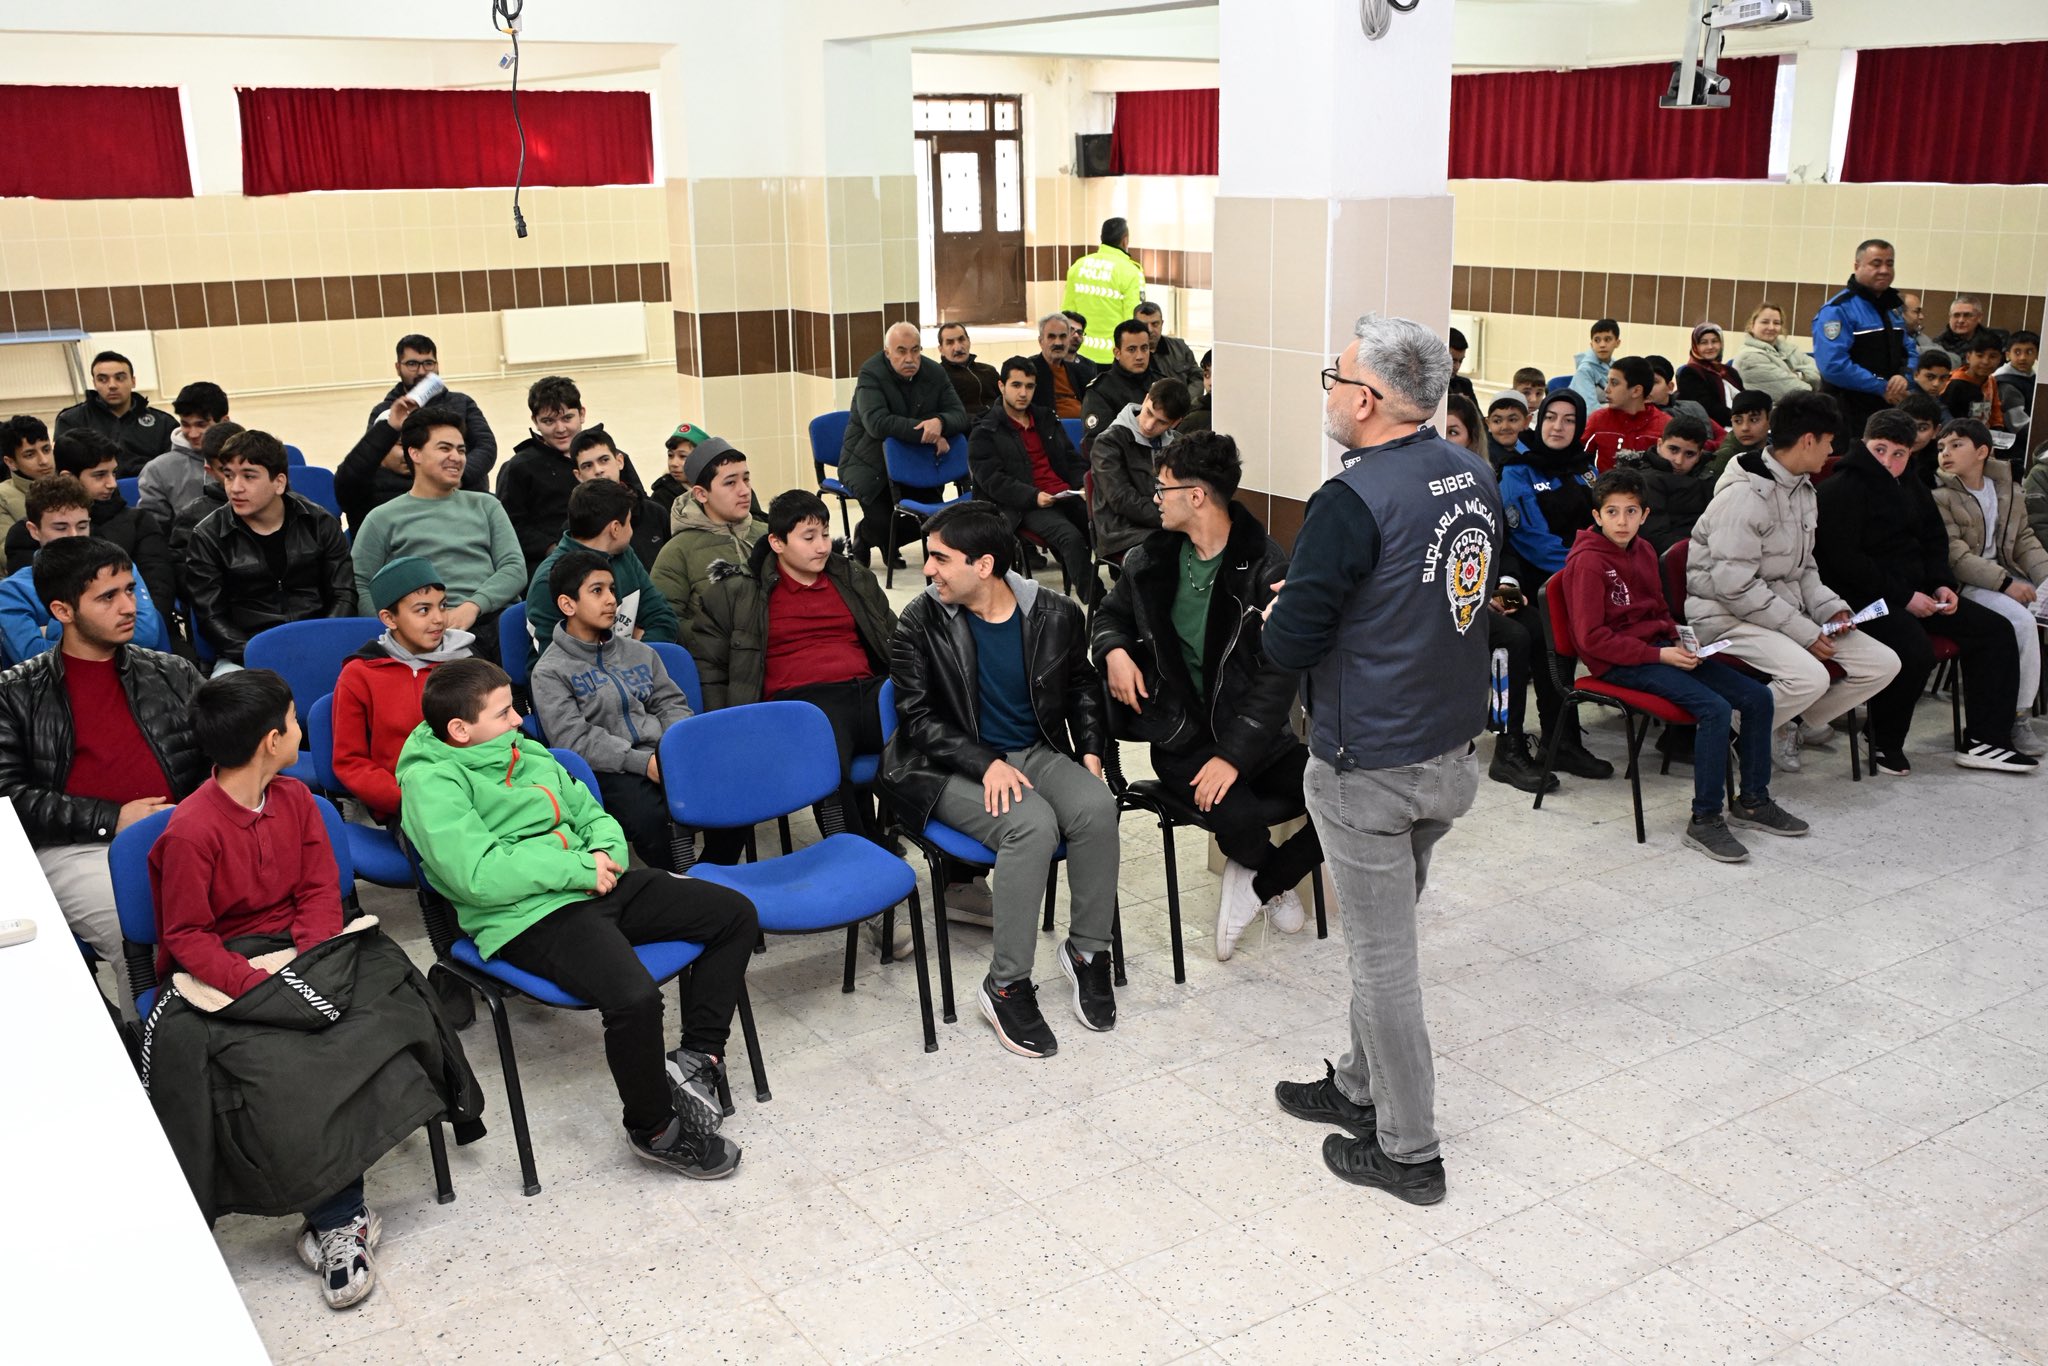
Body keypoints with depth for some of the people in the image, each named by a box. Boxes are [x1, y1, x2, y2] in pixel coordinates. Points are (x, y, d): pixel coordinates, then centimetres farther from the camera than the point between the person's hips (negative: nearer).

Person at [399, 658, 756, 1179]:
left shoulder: (527, 753, 17)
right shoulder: (431, 782, -9)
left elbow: (593, 815, 23)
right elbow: (479, 876, -21)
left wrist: (607, 853, -2)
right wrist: (579, 869, -16)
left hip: (595, 888, 9)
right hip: (530, 918, -9)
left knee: (735, 912, 4)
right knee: (634, 997, -33)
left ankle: (696, 1058, 9)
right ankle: (654, 1130, -8)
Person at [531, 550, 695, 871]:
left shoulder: (640, 652, 22)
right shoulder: (549, 672, 3)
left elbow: (671, 704, 19)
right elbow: (575, 740, -7)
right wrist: (642, 762, -17)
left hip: (663, 757, 5)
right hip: (610, 772, -5)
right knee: (651, 820, -35)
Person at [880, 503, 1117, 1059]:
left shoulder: (1057, 615, 0)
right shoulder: (920, 622, -7)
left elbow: (1083, 689, 18)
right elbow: (917, 715, -8)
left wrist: (1090, 751, 3)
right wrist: (987, 764, -20)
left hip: (1038, 754, 4)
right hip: (953, 770, -3)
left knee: (1096, 806, -28)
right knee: (1032, 822, -32)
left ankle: (1087, 950, -6)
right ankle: (1006, 986, -21)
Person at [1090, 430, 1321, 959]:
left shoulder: (1266, 567, -9)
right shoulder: (1153, 559, 4)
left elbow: (1279, 673, -13)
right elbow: (1110, 614, 23)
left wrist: (1234, 755, -22)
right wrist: (1114, 650, -2)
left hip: (1252, 731, 0)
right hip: (1182, 733, 0)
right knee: (1236, 817, -29)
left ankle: (1259, 883, 4)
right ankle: (1269, 870, 10)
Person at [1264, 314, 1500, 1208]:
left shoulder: (1352, 502, -23)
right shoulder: (1476, 478, 2)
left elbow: (1289, 646, -22)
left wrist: (1279, 613, -1)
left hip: (1371, 767, -8)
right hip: (1453, 749, 8)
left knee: (1381, 952, 5)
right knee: (1384, 933, 23)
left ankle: (1408, 1151, 18)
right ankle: (1361, 1087, 39)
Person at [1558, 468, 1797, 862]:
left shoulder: (1643, 551, 13)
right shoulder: (1587, 562, -13)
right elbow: (1592, 637, -17)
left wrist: (1679, 644, 3)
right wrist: (1658, 655, -18)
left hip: (1660, 649, 9)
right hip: (1618, 664, -8)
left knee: (1757, 696, -2)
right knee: (1714, 709, -27)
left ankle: (1752, 800, 12)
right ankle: (1704, 821, -19)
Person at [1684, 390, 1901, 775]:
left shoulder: (1802, 489, 13)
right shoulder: (1744, 496, -18)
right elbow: (1735, 587, -23)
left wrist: (1830, 607, 0)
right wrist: (1804, 632, -20)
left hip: (1787, 610, 9)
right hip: (1729, 615, -9)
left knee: (1883, 664, -3)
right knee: (1810, 677, -33)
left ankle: (1792, 721, 9)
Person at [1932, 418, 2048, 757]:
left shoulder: (2007, 489, 11)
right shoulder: (1939, 497, -7)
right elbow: (1955, 557, -15)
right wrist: (2005, 583, -22)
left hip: (2008, 575, 6)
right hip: (1966, 585, -6)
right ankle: (2019, 719, -21)